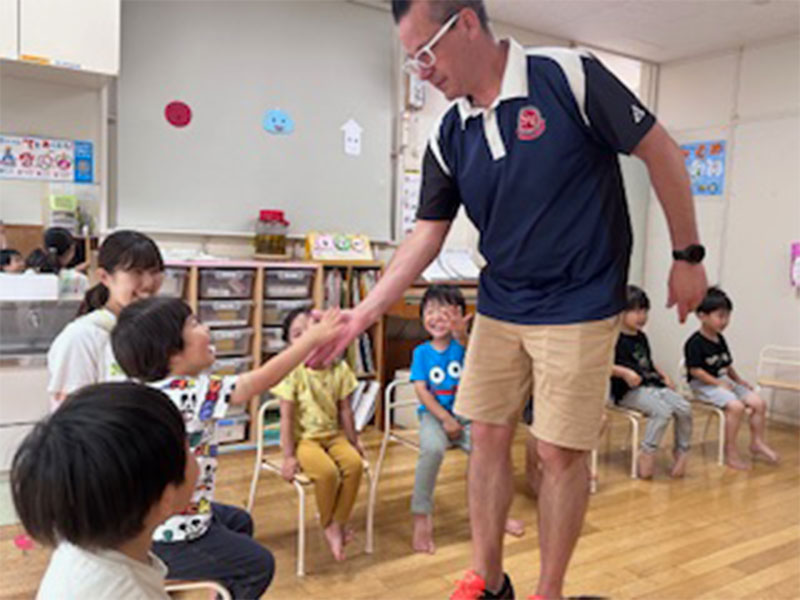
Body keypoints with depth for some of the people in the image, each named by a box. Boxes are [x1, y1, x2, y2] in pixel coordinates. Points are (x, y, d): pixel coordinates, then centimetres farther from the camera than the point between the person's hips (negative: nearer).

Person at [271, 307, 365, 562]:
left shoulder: (339, 368, -3)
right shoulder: (292, 372, -14)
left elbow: (345, 410, 5)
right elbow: (287, 417, -12)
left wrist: (354, 441, 10)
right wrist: (289, 457, -13)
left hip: (333, 435, 4)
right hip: (304, 438, -4)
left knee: (355, 464, -24)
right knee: (327, 471, -29)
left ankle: (340, 522, -3)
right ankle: (328, 524, 0)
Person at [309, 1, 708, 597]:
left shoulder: (569, 76, -15)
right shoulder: (448, 136, 1)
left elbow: (662, 153, -7)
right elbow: (426, 237, 4)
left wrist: (688, 255, -3)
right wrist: (362, 315, -3)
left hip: (578, 309, -5)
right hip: (498, 310, 5)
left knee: (561, 453, 1)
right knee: (488, 438, 10)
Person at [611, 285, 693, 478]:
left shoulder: (641, 337, 21)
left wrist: (663, 375, 16)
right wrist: (624, 372, -25)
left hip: (652, 385, 8)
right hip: (629, 391, -8)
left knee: (684, 407, -13)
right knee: (662, 410, -30)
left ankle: (682, 450, 6)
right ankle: (647, 454, -15)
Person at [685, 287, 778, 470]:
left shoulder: (720, 340, 12)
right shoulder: (695, 343, -14)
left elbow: (727, 366, 19)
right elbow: (695, 370, -19)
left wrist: (739, 380, 6)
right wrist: (718, 383, -21)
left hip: (724, 381, 9)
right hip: (703, 384, -9)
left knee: (759, 402, -2)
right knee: (736, 406, -28)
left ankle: (757, 442, 14)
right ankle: (730, 451, -16)